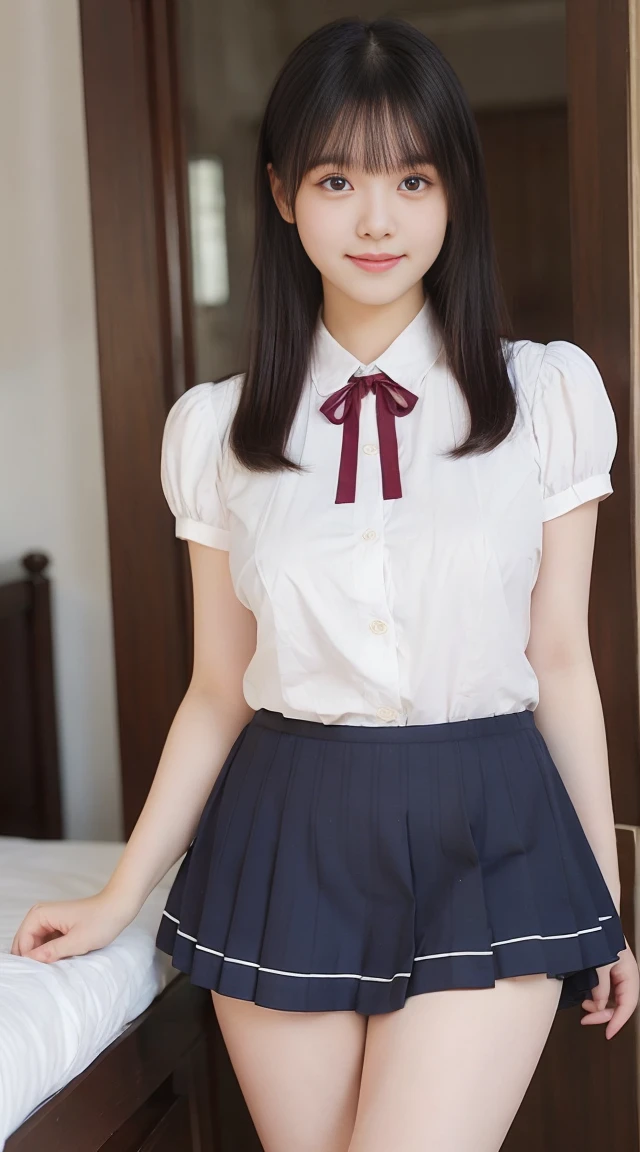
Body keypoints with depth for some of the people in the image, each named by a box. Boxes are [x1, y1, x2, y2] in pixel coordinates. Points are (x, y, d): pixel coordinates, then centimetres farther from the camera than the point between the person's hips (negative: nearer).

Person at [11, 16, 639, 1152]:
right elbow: (218, 691, 8)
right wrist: (120, 895, 9)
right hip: (286, 844, 2)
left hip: (486, 841, -1)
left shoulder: (547, 398, 0)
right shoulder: (219, 430, 2)